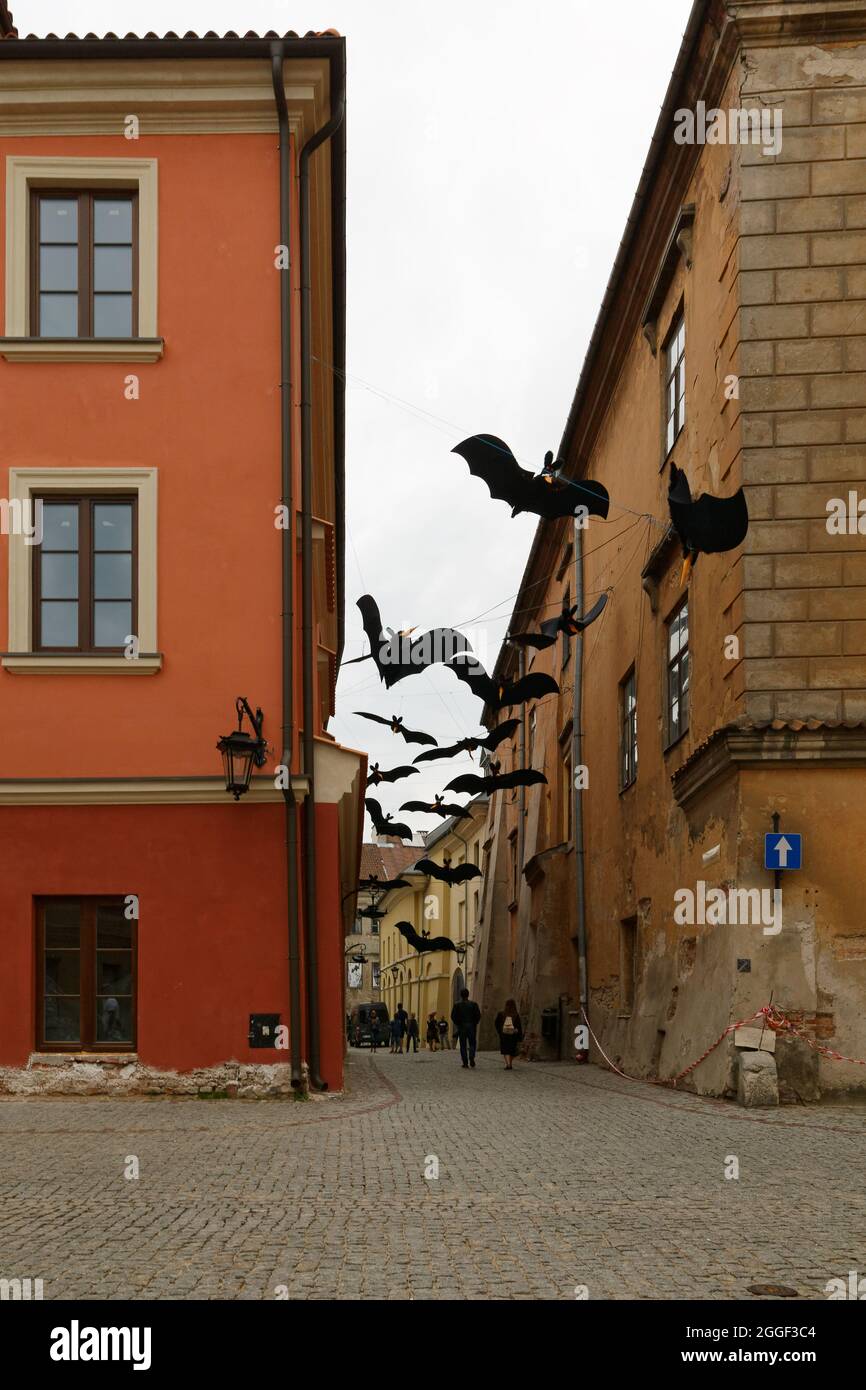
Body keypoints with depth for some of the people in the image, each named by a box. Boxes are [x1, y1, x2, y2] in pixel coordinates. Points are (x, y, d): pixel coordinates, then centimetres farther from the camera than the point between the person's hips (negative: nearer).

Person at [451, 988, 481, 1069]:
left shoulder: (457, 1004, -1)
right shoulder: (473, 1004, -1)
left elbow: (453, 1016, -4)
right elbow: (478, 1015, -4)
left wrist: (457, 1024, 8)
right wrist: (475, 1023, 9)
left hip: (461, 1027, 0)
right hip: (472, 1026, 0)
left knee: (463, 1045, 5)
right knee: (472, 1044, 10)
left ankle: (465, 1062, 1)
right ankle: (471, 1057, -14)